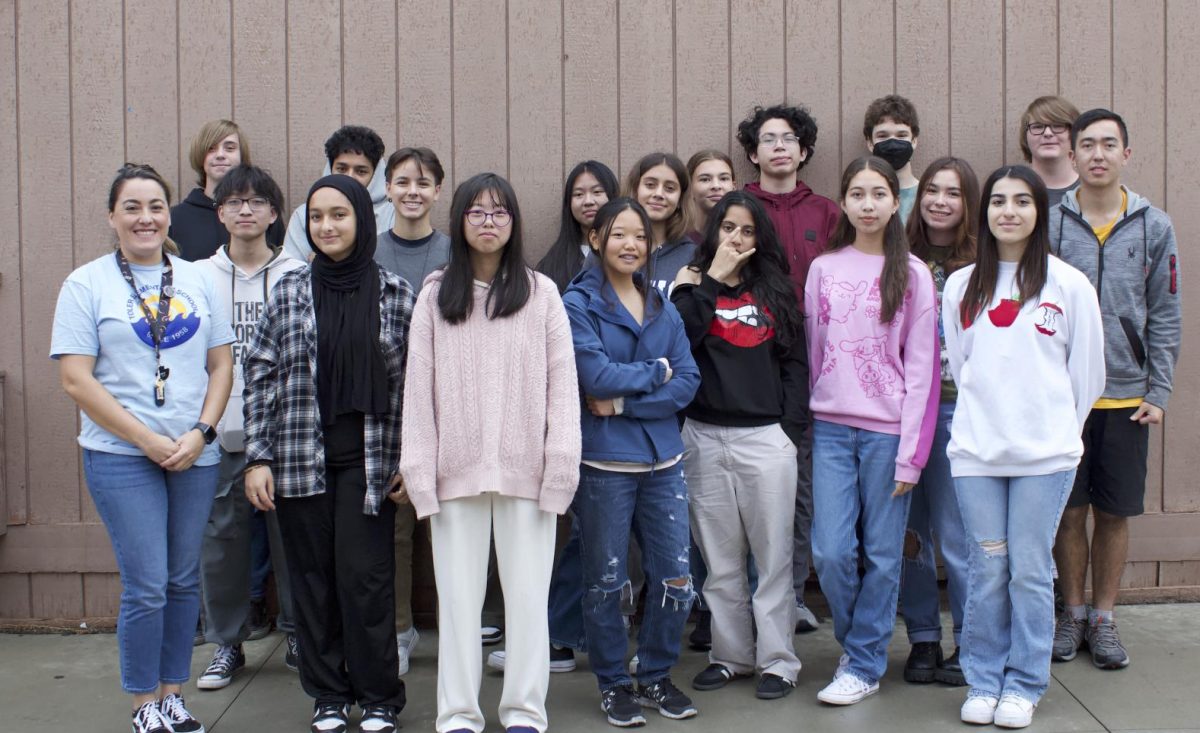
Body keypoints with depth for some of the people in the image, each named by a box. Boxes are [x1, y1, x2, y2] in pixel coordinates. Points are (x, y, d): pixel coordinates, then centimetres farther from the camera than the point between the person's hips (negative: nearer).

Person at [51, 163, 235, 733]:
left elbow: (221, 365, 10)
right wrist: (149, 441, -12)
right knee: (147, 586, -5)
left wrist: (199, 433, -6)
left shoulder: (196, 280, 9)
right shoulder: (87, 285, -1)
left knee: (184, 581, 9)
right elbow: (76, 380, -7)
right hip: (121, 458, -3)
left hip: (194, 456, 4)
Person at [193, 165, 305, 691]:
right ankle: (226, 642, 20)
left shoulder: (298, 277, 3)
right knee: (221, 539, 6)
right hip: (219, 433, 1)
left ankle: (299, 636, 19)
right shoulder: (198, 277, 7)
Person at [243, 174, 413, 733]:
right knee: (313, 577, 6)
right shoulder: (288, 292, 4)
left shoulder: (395, 294, 2)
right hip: (300, 460, 2)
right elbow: (259, 377, 5)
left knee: (365, 576, -3)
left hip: (369, 461, -1)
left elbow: (411, 381, 5)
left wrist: (409, 461, 1)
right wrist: (258, 458, -1)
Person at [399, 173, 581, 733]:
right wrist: (418, 469, -2)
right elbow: (419, 385, 4)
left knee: (527, 593, 3)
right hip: (456, 468, 1)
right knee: (457, 595, 5)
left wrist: (561, 465, -7)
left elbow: (562, 382, 1)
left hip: (526, 468, -1)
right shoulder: (436, 295, 7)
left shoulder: (541, 293, 4)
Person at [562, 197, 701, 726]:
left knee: (675, 579, 6)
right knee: (606, 582, 6)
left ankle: (656, 676, 25)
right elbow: (596, 376, -17)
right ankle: (613, 683, 22)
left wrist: (625, 401, -12)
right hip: (603, 463, -4)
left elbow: (688, 382, 0)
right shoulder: (579, 304, -4)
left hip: (663, 460, 4)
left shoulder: (663, 307, 10)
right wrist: (656, 371, -5)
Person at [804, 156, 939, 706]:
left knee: (881, 555, 2)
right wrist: (808, 425, 7)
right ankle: (859, 642, 23)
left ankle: (864, 664, 17)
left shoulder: (912, 274, 0)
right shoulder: (823, 269, 8)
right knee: (830, 551, -2)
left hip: (888, 431, -2)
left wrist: (911, 453, -8)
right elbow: (812, 353, 12)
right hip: (831, 428, 2)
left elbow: (922, 368, -3)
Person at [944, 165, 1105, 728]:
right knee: (987, 571, 5)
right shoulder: (961, 286, 8)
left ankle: (1023, 686, 15)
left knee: (1030, 572, 2)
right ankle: (983, 681, 18)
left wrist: (1054, 428, 9)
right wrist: (983, 421, 12)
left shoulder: (1069, 284, 0)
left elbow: (1087, 373, 5)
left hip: (1045, 454, -2)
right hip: (975, 451, 2)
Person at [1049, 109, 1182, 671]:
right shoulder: (1049, 224, -1)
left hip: (1126, 397, 1)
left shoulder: (1154, 227, 2)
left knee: (1114, 513, 8)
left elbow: (1165, 317, 5)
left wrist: (1158, 393, -1)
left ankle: (1103, 618, 21)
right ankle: (1072, 614, 22)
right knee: (1068, 510, 6)